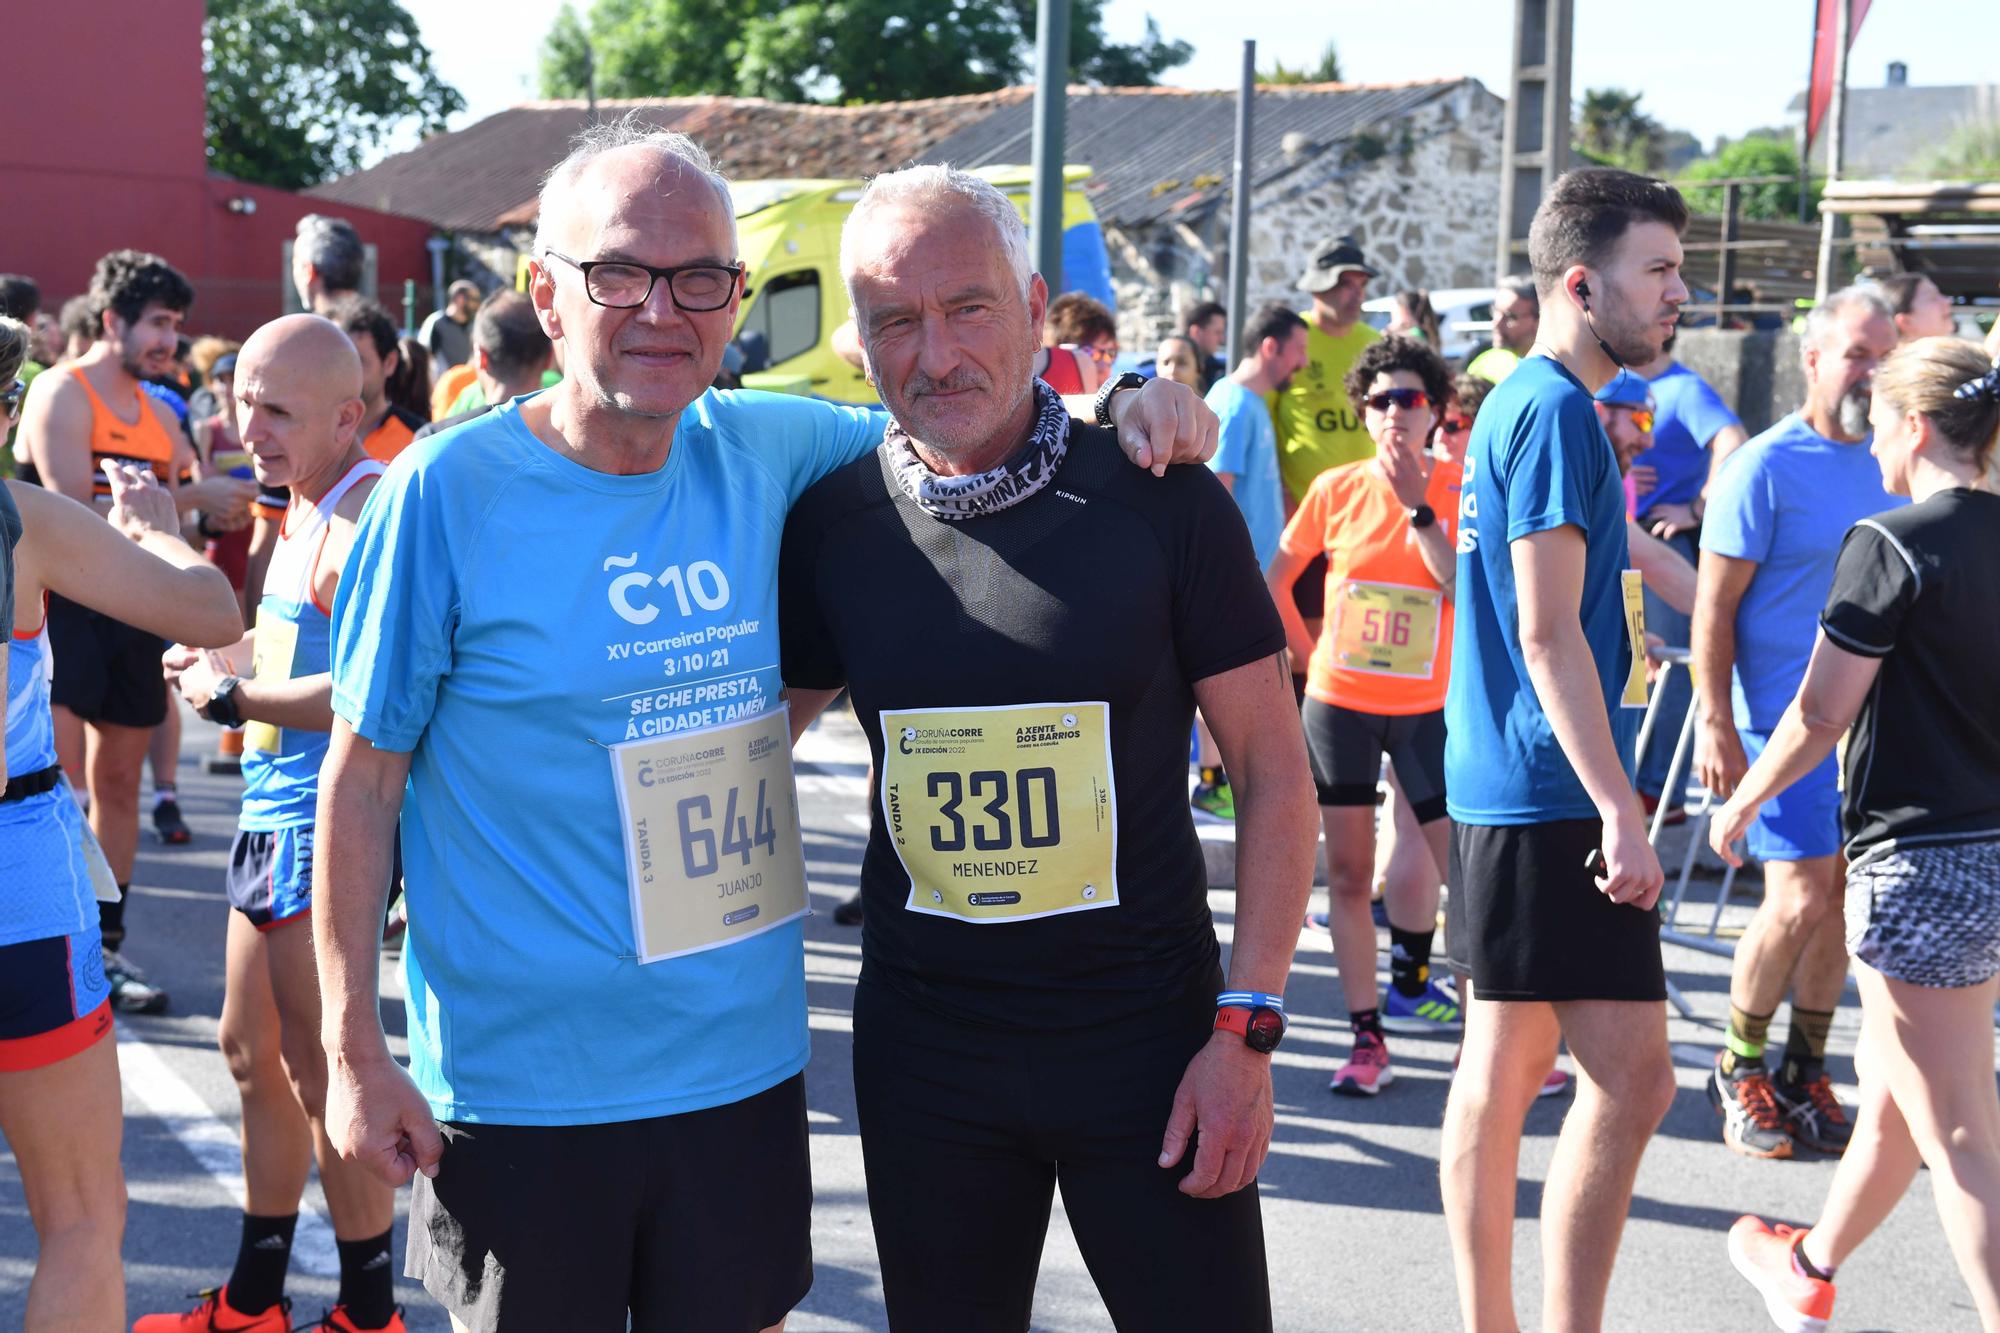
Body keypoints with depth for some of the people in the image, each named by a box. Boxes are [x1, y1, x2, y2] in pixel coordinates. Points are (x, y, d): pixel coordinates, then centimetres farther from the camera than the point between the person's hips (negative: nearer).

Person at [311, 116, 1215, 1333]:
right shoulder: (448, 493, -10)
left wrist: (1131, 412, -2)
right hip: (520, 1087, -4)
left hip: (744, 1070, 4)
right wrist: (356, 1055, -7)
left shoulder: (768, 454, 0)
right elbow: (363, 779, -5)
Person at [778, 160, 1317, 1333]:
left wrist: (1248, 1026, -10)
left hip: (1149, 1038, -2)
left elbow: (1273, 770, -5)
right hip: (922, 1051, 3)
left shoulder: (1163, 504, -8)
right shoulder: (832, 524, 0)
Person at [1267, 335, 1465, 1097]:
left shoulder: (1460, 492, -3)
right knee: (1348, 871, 4)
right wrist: (1307, 654, 6)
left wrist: (1419, 506, -20)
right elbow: (1276, 579, 11)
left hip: (1426, 706, -1)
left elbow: (1469, 590, -18)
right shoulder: (1336, 490, -1)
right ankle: (1367, 1037, 12)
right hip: (1339, 701, 1)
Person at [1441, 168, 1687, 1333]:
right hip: (1555, 798, -10)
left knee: (1506, 1069, 12)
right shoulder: (1557, 412, -13)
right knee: (1632, 1080, -10)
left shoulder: (1525, 404, 17)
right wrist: (1620, 812, -22)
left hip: (1508, 791, 10)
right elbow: (1547, 632, -20)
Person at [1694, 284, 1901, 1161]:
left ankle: (1804, 1076, 23)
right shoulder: (1765, 467, -9)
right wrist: (1716, 723, -16)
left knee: (1841, 899, 9)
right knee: (1799, 900, -10)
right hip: (1784, 720, -6)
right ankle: (1738, 1068, 11)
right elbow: (1714, 607, -10)